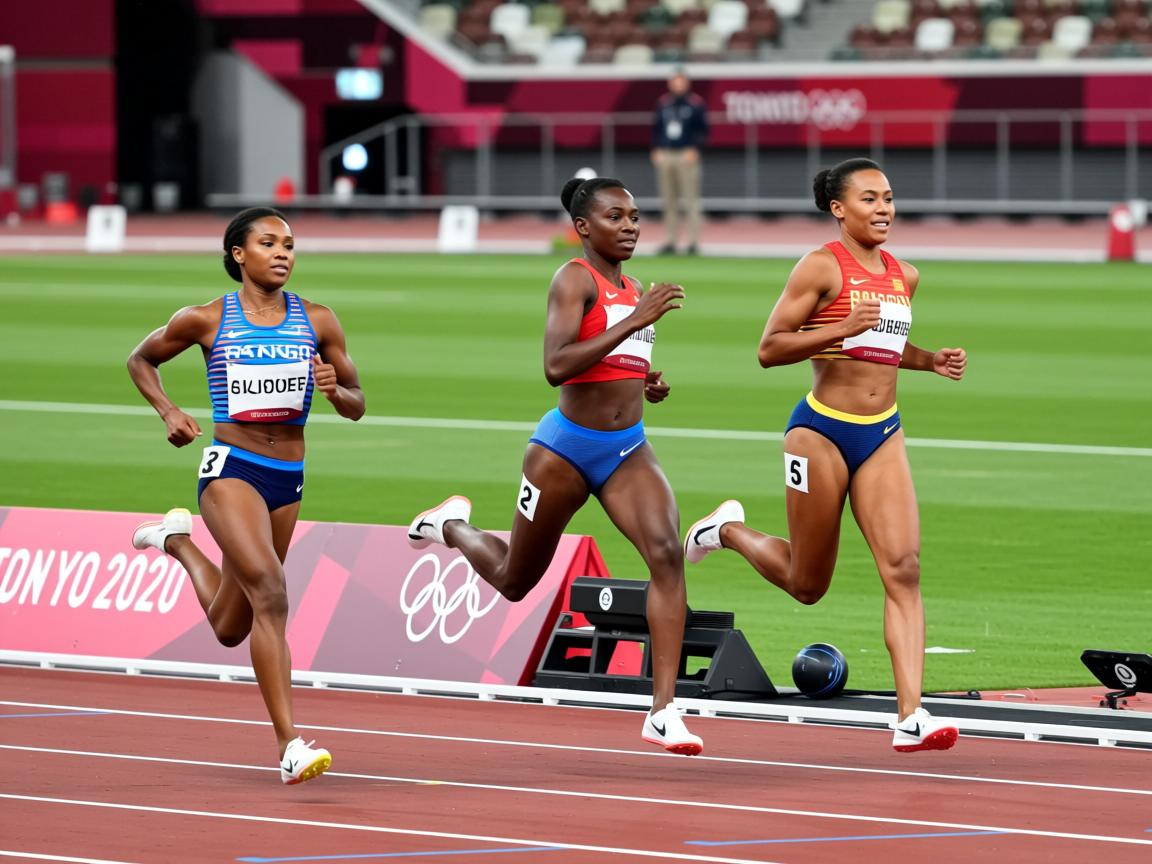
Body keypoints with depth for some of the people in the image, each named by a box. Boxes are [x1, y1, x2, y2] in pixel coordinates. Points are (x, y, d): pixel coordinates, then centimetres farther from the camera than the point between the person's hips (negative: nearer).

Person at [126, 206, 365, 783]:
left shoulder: (318, 321, 4)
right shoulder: (206, 320, -2)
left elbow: (356, 406, 10)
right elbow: (141, 360, 15)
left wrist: (334, 389, -12)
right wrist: (169, 413, -1)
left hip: (288, 477, 5)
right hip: (231, 469, -5)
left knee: (230, 629, 16)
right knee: (270, 593, -25)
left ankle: (178, 540, 45)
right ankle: (290, 746, -24)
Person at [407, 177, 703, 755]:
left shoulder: (631, 290, 12)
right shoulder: (575, 279, -12)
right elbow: (556, 366, -27)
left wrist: (644, 385, 8)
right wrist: (633, 323, -30)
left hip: (627, 450, 6)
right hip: (567, 447, -5)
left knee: (666, 554, -21)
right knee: (513, 582, 13)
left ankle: (663, 713, -23)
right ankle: (453, 526, 48)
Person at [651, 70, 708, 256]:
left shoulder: (696, 104, 1)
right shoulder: (663, 103, 14)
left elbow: (703, 130, -1)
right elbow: (656, 128, 19)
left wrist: (694, 149, -12)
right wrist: (656, 149, 7)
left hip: (687, 155, -4)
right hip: (665, 155, 5)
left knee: (690, 201, -7)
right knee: (669, 202, 6)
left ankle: (694, 241, -6)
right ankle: (670, 240, 11)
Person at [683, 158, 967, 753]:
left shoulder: (905, 276, 11)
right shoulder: (822, 267, -9)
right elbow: (769, 349, -11)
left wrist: (930, 361, 10)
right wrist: (841, 328, -23)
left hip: (883, 436, 5)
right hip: (822, 431, -5)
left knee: (903, 569, -12)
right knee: (807, 585, 8)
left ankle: (911, 717, -17)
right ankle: (729, 530, 39)